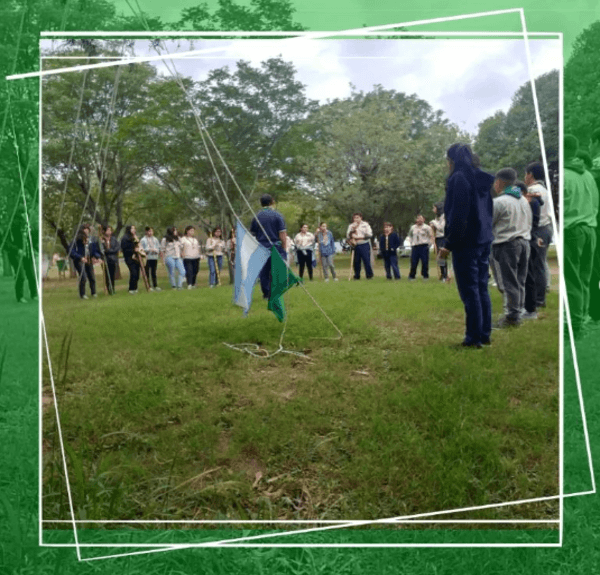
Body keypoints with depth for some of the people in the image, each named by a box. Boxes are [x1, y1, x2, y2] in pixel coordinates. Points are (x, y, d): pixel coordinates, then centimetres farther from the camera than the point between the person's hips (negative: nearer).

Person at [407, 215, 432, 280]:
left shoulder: (427, 227, 1)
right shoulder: (412, 227, 11)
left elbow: (431, 236, 4)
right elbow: (410, 235, 25)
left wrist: (429, 244, -4)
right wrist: (411, 243, 14)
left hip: (424, 246, -3)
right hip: (415, 247, 3)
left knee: (425, 262, -2)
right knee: (413, 262, 0)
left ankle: (425, 275, 8)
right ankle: (411, 276, 8)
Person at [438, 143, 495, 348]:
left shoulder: (458, 178, -12)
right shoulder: (482, 179, 15)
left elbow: (458, 216, -18)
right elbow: (488, 211, 18)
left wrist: (449, 244, -13)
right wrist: (485, 233, 20)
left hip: (466, 243, -9)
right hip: (484, 240, 9)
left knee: (469, 291, -3)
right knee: (481, 289, 12)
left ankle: (474, 337, 1)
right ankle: (485, 334, 18)